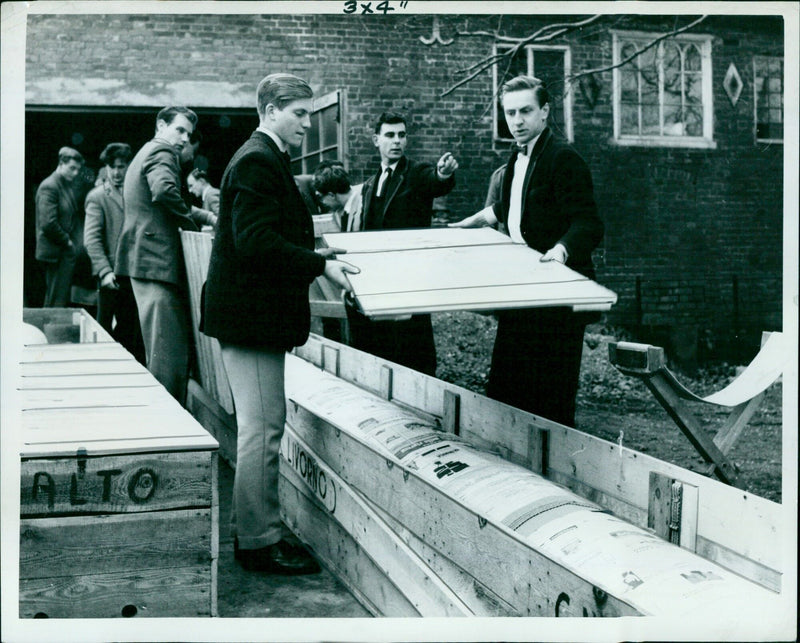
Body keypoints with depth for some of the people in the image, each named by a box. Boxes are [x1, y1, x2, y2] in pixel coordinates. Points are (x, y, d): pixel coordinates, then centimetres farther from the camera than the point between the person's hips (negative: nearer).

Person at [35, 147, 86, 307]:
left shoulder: (72, 186, 15)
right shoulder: (49, 187, -12)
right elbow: (48, 223, -20)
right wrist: (67, 241, -10)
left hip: (67, 252, 9)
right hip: (57, 253, -9)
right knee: (56, 302, -7)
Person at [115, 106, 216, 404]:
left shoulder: (145, 154, 26)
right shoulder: (161, 152, -7)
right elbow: (164, 190, -28)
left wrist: (206, 217, 25)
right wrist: (192, 223, -14)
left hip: (144, 262, 11)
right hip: (158, 263, -11)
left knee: (160, 353, 16)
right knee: (169, 355, -11)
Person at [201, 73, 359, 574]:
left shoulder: (266, 160, 18)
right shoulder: (257, 162, -15)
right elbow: (255, 240, -24)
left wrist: (316, 253, 15)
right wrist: (320, 265, -22)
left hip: (252, 310, 11)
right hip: (252, 312, -11)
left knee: (262, 425, 15)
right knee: (262, 427, -6)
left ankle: (254, 529, 25)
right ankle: (258, 541, 3)